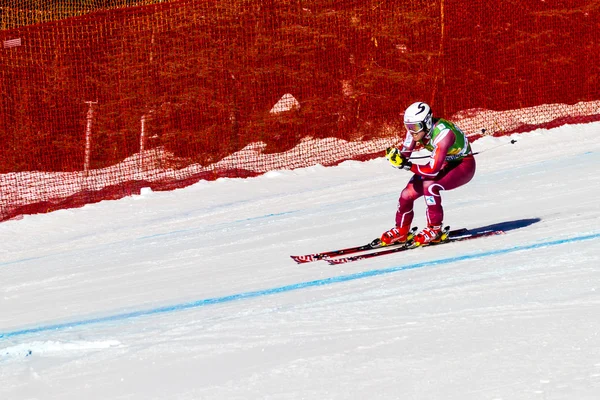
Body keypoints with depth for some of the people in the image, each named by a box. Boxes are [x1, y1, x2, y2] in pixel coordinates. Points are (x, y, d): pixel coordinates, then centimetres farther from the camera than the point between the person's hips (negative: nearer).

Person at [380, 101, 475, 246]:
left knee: (429, 186, -31)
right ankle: (401, 231, 17)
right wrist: (395, 155, -34)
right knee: (408, 193, -5)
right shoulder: (417, 127, -15)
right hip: (444, 163, 7)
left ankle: (435, 230, -16)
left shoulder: (443, 133, -36)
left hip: (464, 165, -7)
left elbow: (433, 170, -36)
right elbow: (405, 154, -12)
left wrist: (407, 166, -37)